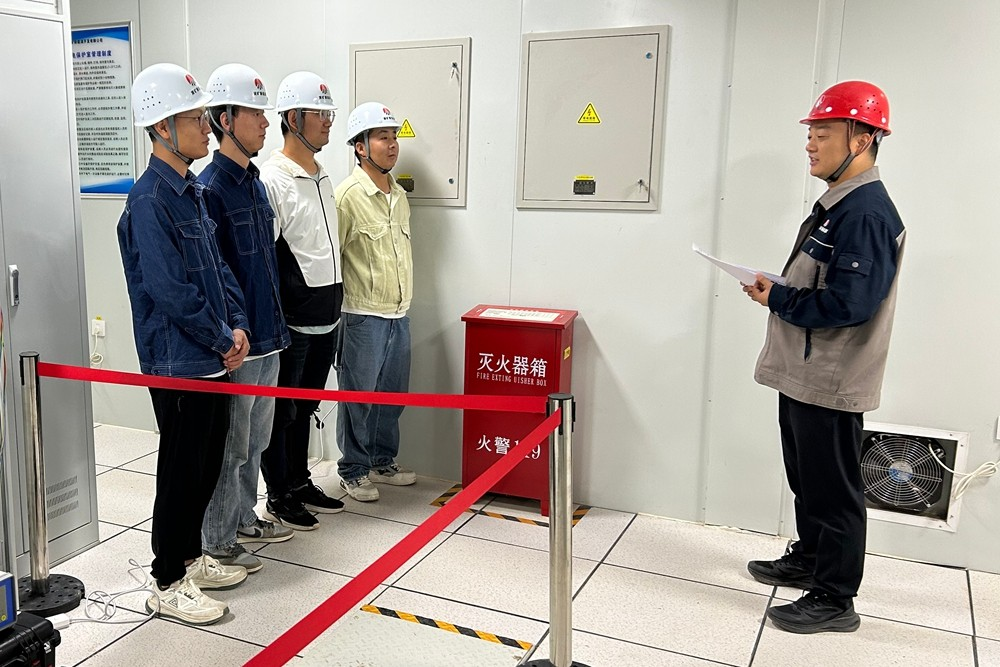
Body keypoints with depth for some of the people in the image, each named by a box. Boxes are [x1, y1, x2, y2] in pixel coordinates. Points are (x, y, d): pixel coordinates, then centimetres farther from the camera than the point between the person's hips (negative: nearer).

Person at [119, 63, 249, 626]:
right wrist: (223, 341, -13)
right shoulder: (150, 202, -18)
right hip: (177, 363, -9)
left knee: (208, 462, 17)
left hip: (212, 358, 9)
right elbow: (171, 291, -22)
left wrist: (237, 325, 2)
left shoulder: (192, 190, 11)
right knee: (182, 469, 3)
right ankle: (169, 584, 19)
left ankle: (192, 558, 35)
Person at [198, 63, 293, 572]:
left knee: (255, 439, 20)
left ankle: (244, 518, 36)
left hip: (266, 338, 9)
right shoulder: (210, 188, -16)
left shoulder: (254, 182, 13)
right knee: (230, 445, 3)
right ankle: (216, 541, 17)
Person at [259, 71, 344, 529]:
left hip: (325, 317, 8)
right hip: (291, 319, -8)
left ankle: (300, 482, 33)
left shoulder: (321, 176, 13)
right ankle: (278, 497, 20)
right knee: (281, 410, 6)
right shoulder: (272, 179, -15)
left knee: (303, 407, 19)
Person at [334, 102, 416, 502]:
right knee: (359, 395, 3)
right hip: (364, 315, -7)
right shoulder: (349, 195, -13)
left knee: (393, 393, 15)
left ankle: (383, 462, 30)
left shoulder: (399, 195, 12)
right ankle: (353, 471, 17)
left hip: (399, 313, 8)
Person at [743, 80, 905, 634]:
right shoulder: (836, 203, 12)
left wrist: (776, 298, -16)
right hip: (804, 375, 10)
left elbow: (846, 304, -28)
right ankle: (809, 561, 40)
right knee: (807, 480, 23)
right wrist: (777, 292, 2)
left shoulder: (866, 213, -21)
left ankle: (834, 600, 18)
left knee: (832, 491, 3)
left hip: (829, 384, -10)